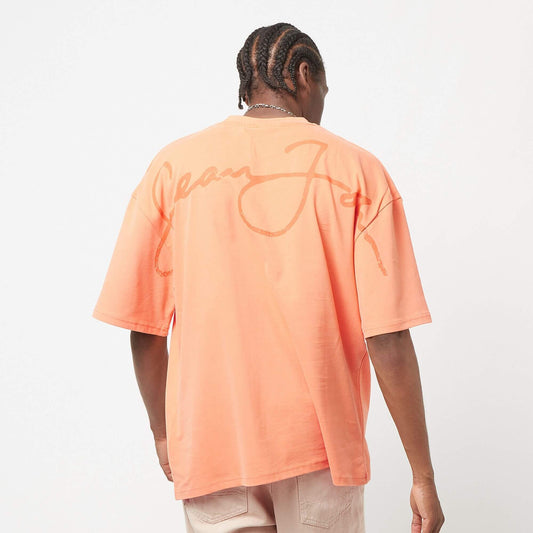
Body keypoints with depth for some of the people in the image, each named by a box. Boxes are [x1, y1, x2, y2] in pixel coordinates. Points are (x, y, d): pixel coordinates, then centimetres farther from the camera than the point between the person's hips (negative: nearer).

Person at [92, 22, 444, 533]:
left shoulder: (172, 166, -2)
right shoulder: (357, 170, -6)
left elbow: (144, 327, -1)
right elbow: (388, 340, -11)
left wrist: (162, 430, 15)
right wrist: (423, 475, -3)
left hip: (211, 446, 1)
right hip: (322, 449, 0)